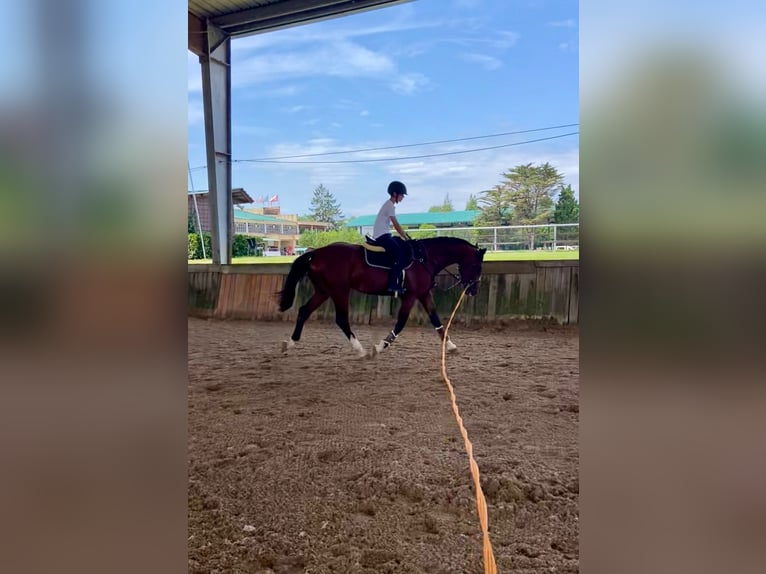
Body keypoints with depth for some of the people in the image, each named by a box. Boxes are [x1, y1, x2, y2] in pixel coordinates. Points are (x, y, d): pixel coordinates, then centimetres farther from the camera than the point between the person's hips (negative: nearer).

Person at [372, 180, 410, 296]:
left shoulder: (390, 204, 19)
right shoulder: (390, 205, -12)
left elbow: (395, 225, 18)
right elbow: (396, 225, -15)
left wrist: (406, 237, 13)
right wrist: (407, 238, -10)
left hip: (384, 235, 10)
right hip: (382, 236, -10)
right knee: (400, 255, -22)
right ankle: (393, 285, -24)